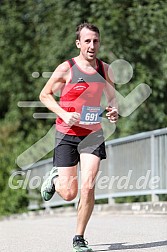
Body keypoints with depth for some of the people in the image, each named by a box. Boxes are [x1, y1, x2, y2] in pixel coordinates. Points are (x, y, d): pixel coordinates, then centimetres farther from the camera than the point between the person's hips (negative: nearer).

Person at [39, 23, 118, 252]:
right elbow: (45, 95, 1)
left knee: (88, 187, -11)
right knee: (69, 194, -1)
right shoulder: (66, 69, -8)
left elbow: (112, 97, 18)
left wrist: (114, 111, -5)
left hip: (94, 134, 2)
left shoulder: (105, 70, 3)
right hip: (67, 135, -2)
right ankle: (54, 178, 36)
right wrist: (64, 114, -14)